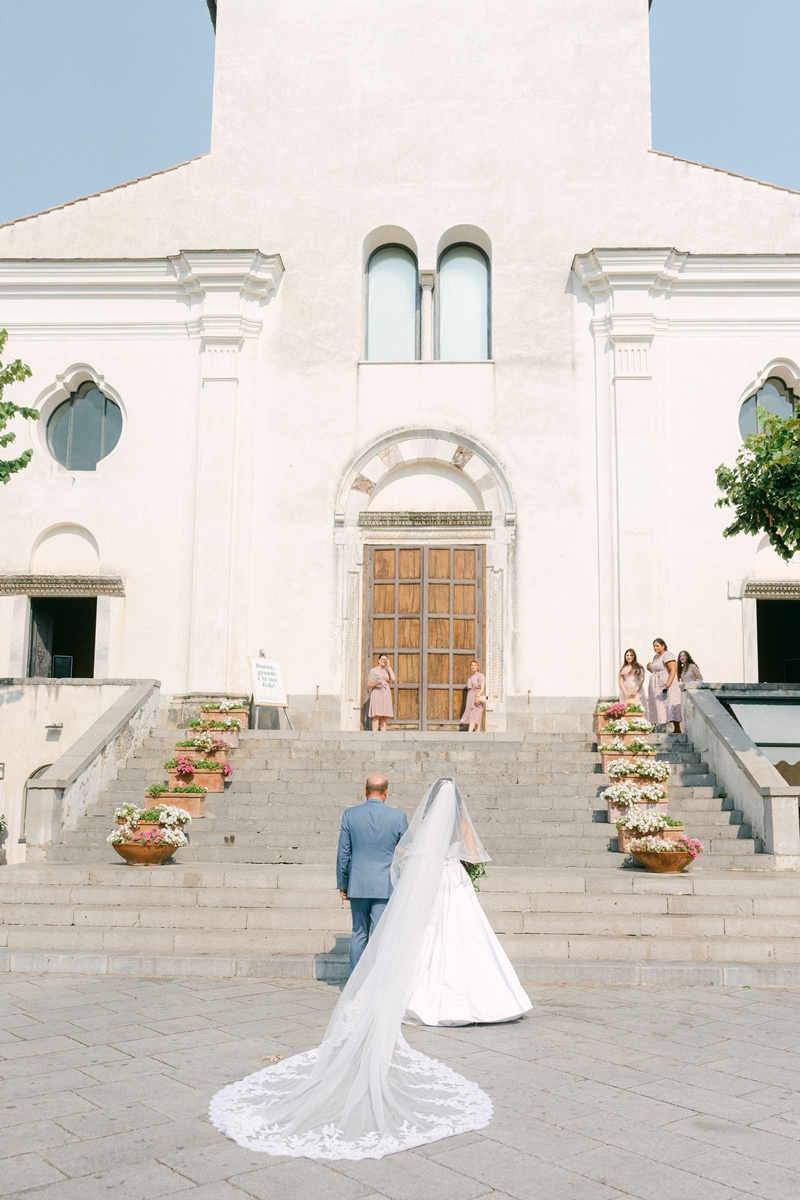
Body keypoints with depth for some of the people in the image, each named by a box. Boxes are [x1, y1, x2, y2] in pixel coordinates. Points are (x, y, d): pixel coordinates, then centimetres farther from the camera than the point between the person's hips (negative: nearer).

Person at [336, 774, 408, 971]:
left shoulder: (349, 815, -4)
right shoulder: (398, 816, -6)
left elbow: (343, 853, 1)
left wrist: (342, 884, 11)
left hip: (358, 885, 2)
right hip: (386, 887, -2)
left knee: (359, 934, 15)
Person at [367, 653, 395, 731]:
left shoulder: (387, 670, 14)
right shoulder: (373, 671, 3)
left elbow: (393, 679, -5)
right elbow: (368, 685, 1)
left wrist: (388, 666, -1)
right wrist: (376, 684, -20)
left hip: (386, 695, 4)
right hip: (376, 694, -4)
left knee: (384, 718, -1)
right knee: (376, 717, -14)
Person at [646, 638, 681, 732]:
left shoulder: (667, 655, -10)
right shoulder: (656, 657, 18)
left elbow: (673, 669, -20)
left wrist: (669, 682, -33)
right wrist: (650, 668, 5)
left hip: (666, 686, -9)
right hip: (658, 688, 9)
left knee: (671, 709, -12)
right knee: (659, 710, 4)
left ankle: (677, 730, -13)